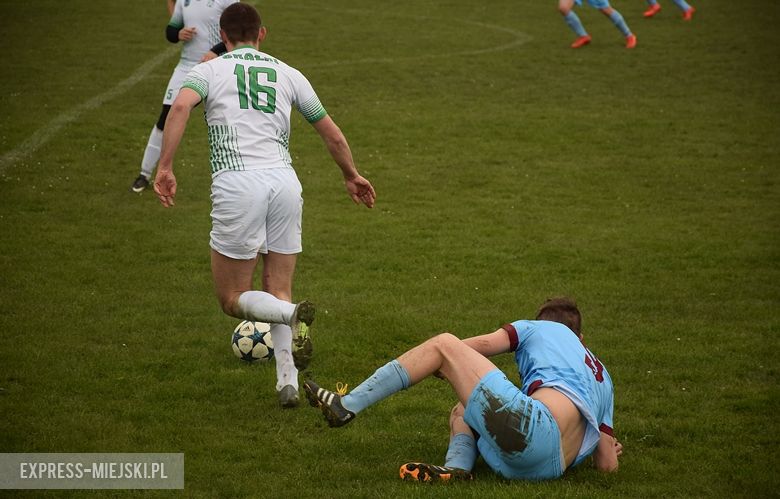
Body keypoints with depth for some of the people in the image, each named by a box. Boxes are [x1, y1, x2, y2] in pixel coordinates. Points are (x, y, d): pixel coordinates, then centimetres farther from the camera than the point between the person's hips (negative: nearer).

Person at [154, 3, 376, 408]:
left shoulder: (208, 71, 11)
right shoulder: (287, 74, 19)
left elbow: (180, 106, -12)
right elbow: (332, 135, 23)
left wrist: (165, 168, -14)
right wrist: (352, 176, 39)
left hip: (237, 183, -3)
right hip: (284, 181, 3)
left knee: (232, 299, 6)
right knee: (278, 291, 15)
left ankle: (295, 315, -23)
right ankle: (288, 381, -1)